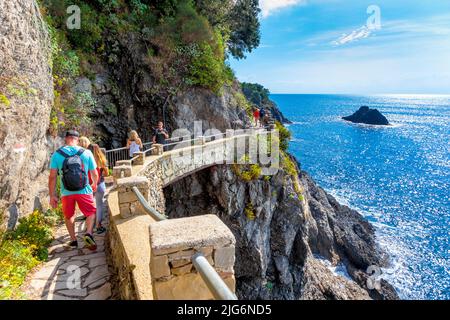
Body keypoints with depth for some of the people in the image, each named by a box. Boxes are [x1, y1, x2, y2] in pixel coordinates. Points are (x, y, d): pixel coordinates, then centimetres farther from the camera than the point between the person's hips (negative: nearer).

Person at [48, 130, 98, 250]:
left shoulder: (57, 154, -5)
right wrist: (94, 184, 22)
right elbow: (95, 174, 2)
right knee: (91, 212, 17)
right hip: (84, 191, -1)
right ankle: (88, 233, -7)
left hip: (66, 192, 1)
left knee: (69, 216, 23)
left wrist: (52, 195, 1)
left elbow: (52, 177, -7)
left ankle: (73, 241, 30)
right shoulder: (86, 153, -5)